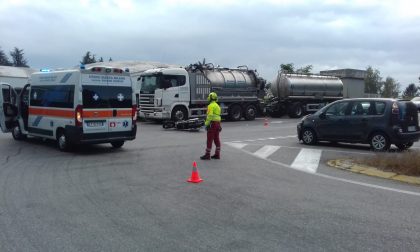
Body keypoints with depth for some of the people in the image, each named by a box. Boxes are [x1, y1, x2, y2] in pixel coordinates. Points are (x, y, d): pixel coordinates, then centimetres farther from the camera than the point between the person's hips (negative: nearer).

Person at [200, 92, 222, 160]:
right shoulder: (217, 105, 18)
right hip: (217, 123, 9)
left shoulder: (211, 106, -12)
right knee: (216, 139, 10)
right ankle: (217, 154, 12)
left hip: (212, 123, -9)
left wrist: (206, 124, -19)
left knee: (209, 140, -6)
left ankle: (207, 155, -4)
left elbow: (210, 116, -21)